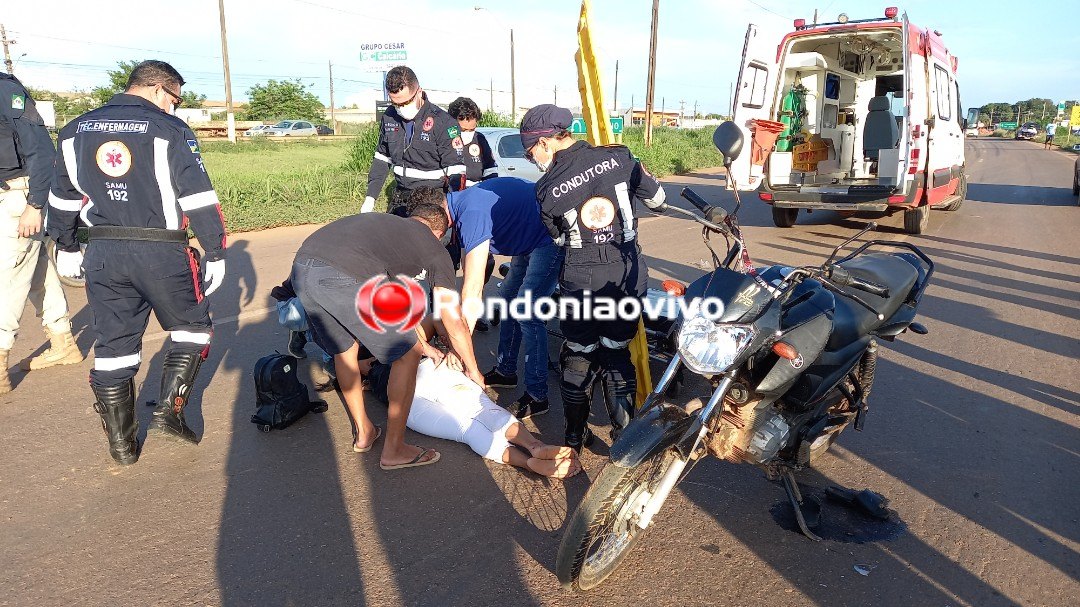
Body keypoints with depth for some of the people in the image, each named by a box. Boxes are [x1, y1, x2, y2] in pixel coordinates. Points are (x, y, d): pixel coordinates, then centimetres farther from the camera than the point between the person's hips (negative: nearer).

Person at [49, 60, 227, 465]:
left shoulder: (75, 131, 13)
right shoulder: (170, 130, -5)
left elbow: (62, 198, 19)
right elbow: (199, 199, -10)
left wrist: (66, 248, 30)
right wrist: (216, 253, -4)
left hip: (103, 254, 5)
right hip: (162, 253, -5)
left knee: (114, 345, 11)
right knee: (192, 328, 15)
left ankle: (121, 443, 17)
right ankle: (169, 411, 4)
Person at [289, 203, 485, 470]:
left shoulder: (383, 221, 37)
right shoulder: (435, 249, 20)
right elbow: (454, 322, 18)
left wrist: (421, 343, 53)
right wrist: (473, 370, 34)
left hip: (301, 267, 8)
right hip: (347, 278, -7)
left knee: (343, 348, 30)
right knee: (407, 355, 12)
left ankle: (363, 433, 43)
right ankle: (393, 450, 22)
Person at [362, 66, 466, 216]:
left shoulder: (443, 122, -13)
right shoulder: (389, 117, 4)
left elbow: (456, 171, -13)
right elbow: (382, 159, 16)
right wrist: (370, 198, 11)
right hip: (400, 199, 5)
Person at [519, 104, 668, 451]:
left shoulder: (547, 190, -9)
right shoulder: (619, 158, -7)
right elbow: (657, 199, 7)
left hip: (582, 282, -2)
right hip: (629, 277, 2)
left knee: (578, 357, 16)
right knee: (617, 354, 18)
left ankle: (575, 435, 27)